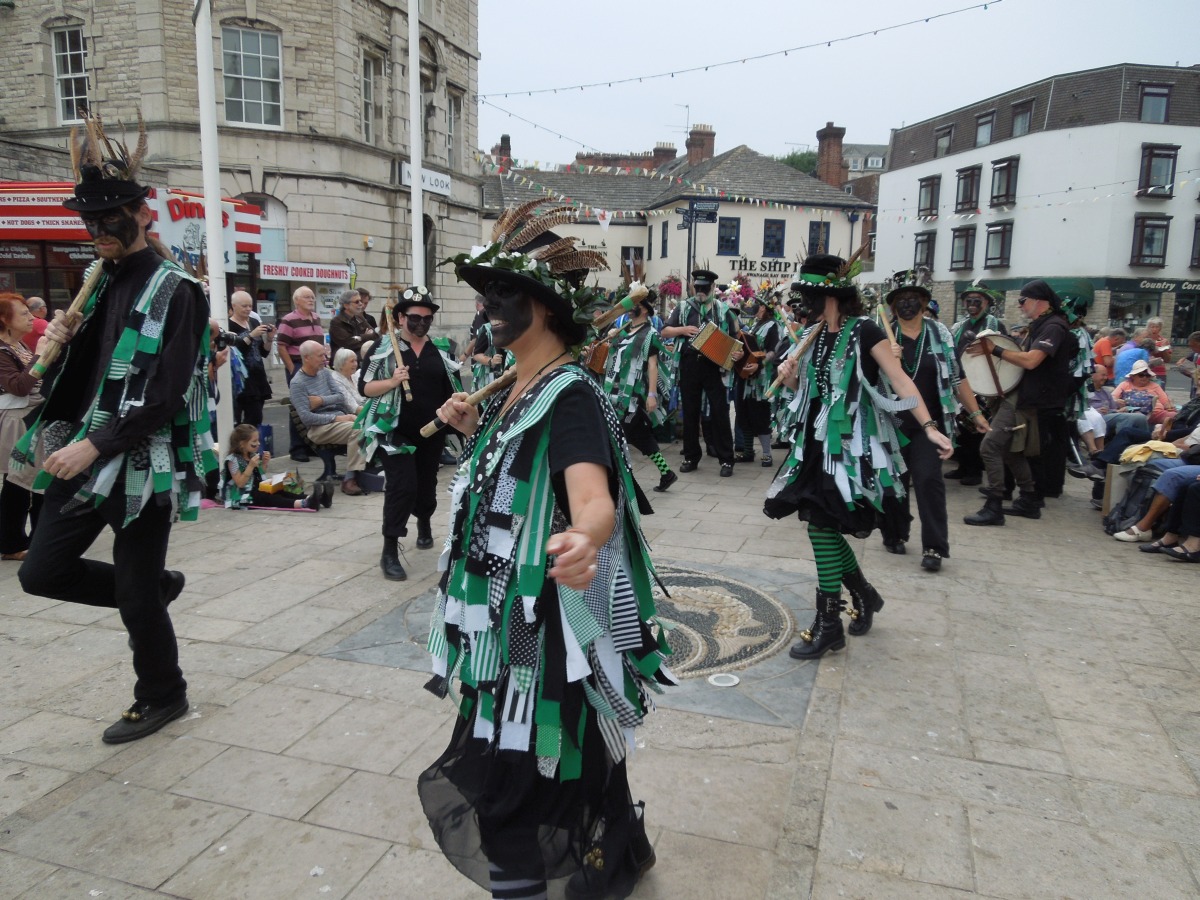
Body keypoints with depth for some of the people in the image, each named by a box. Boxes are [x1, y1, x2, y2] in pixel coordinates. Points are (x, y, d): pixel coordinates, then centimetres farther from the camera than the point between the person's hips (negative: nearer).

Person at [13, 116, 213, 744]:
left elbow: (166, 397, -19)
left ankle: (162, 696, 27)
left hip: (141, 464, -8)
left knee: (137, 597, 3)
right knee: (42, 571, 10)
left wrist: (96, 446, -21)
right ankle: (159, 585, 32)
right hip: (85, 455, 8)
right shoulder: (102, 280, 11)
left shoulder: (175, 292, -13)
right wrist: (66, 341, 1)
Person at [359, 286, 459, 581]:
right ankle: (389, 552, -3)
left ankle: (424, 523, 49)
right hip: (396, 431, -4)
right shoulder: (384, 347, -4)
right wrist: (391, 382, -23)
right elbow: (366, 387, -6)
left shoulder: (442, 349, 5)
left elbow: (453, 390, 11)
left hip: (432, 432, 4)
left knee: (427, 484, 17)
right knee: (402, 487, -12)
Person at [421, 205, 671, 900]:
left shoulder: (572, 394, -20)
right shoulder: (515, 387, 7)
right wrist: (474, 430, 6)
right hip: (505, 609, 9)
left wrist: (583, 540, -58)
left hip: (549, 615, -9)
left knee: (534, 763, 4)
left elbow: (593, 494, -36)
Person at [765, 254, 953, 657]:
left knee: (823, 524, -10)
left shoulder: (863, 330, -9)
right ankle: (864, 594, 33)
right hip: (818, 439, 7)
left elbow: (900, 380, -13)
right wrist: (791, 379, -3)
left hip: (852, 442, -7)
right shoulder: (813, 335, 11)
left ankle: (828, 623, 1)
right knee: (823, 523, 10)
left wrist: (929, 427, -21)